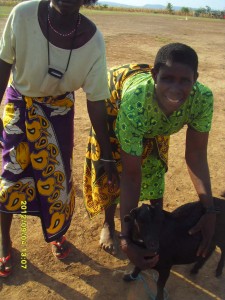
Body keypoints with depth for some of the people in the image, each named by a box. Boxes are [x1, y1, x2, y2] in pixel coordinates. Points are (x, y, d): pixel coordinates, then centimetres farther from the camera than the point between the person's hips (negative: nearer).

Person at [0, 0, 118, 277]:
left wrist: (107, 155, -13)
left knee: (57, 171, 6)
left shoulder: (93, 40, -25)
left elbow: (96, 101, -18)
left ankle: (57, 232, 37)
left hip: (58, 106, 1)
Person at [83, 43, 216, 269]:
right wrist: (126, 239, -41)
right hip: (116, 107, -2)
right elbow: (131, 175, -42)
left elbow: (196, 155, -27)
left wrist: (209, 210, -36)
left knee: (155, 168, 9)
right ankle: (108, 224, 34)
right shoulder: (134, 101, -47)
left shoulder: (203, 98, -37)